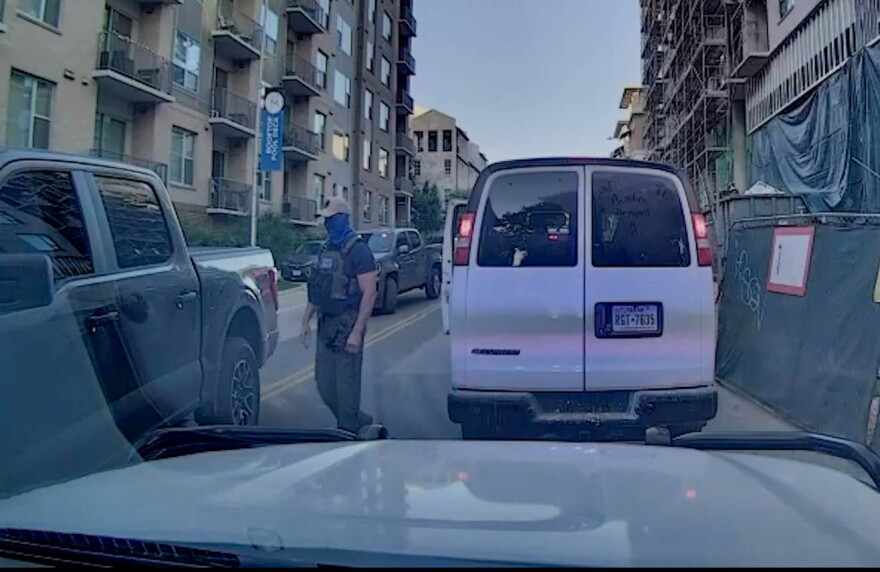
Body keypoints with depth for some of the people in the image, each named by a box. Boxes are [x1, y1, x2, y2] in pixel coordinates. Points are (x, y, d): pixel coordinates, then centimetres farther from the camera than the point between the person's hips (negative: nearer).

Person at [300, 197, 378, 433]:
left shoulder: (358, 250, -11)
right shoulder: (326, 249, 14)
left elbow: (369, 293, -17)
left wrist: (357, 332, -22)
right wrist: (306, 320, 16)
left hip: (347, 327, -8)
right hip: (325, 325, 8)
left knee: (346, 386, 0)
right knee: (324, 384, 13)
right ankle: (362, 422, 30)